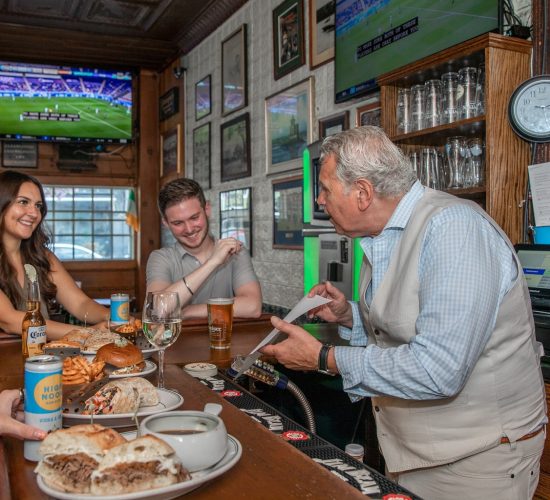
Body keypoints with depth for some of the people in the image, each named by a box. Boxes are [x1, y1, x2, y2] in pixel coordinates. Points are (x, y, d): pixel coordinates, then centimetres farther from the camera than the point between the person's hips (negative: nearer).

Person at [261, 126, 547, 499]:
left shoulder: (452, 227, -25)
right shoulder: (380, 238, 4)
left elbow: (437, 371, -32)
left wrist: (323, 358, -22)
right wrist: (348, 317, -3)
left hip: (476, 457, -7)